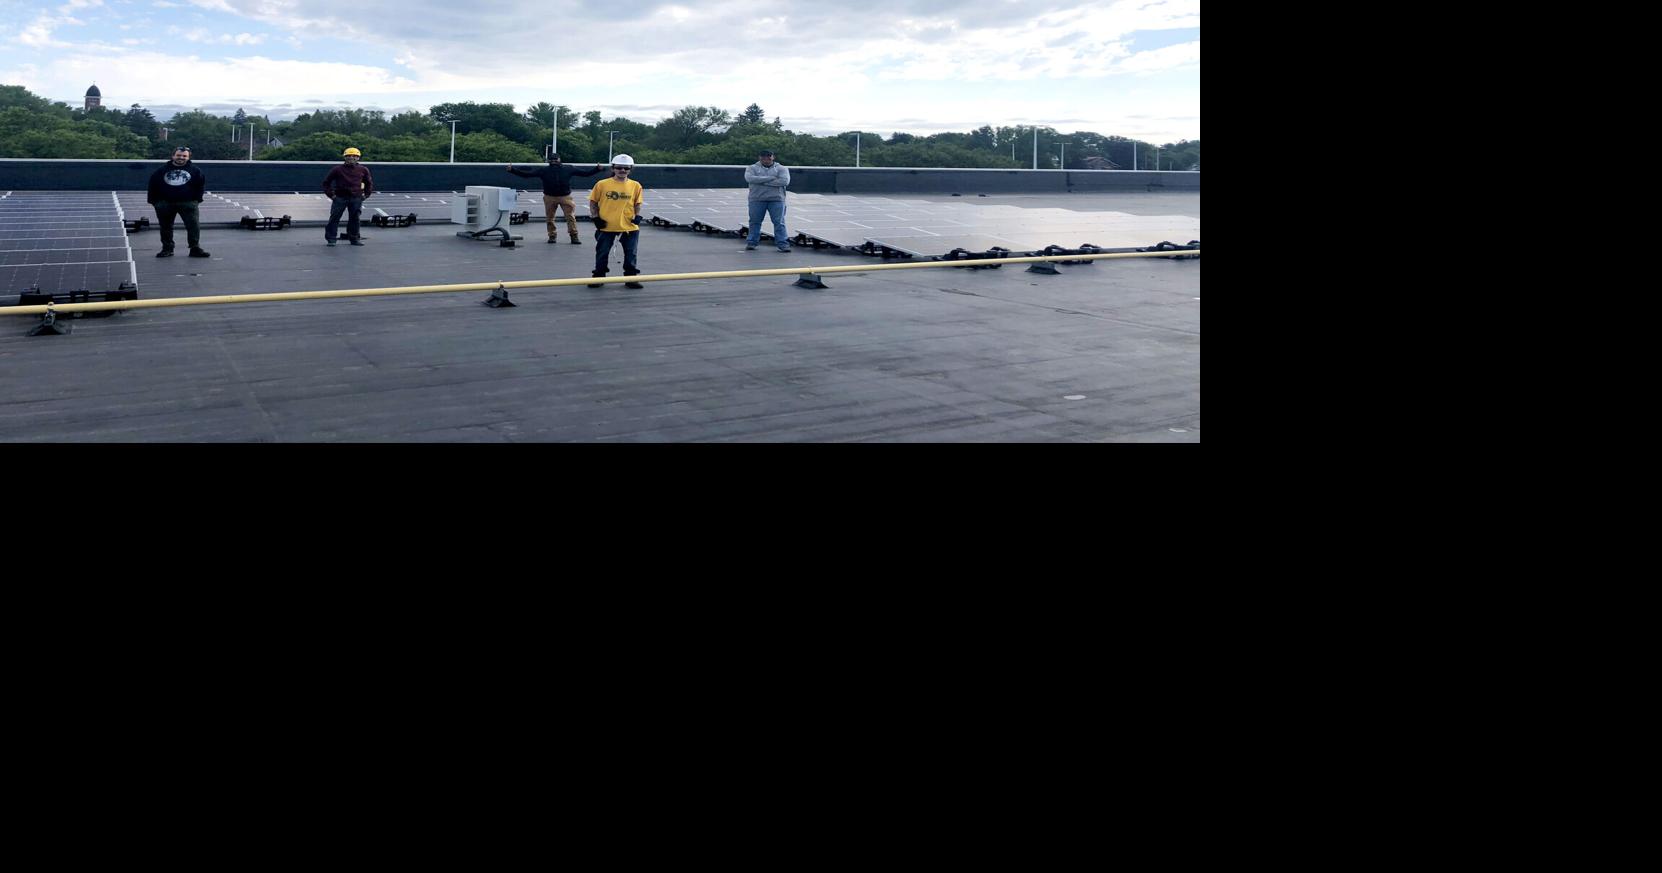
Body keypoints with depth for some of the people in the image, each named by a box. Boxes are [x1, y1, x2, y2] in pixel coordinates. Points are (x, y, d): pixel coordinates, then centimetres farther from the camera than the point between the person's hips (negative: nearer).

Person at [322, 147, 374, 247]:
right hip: (340, 198, -2)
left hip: (356, 198, 2)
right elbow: (326, 182, 7)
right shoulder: (337, 170, -1)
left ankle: (354, 238, 18)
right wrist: (331, 195, 0)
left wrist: (366, 194, 9)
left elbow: (369, 183, 20)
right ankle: (330, 239, 1)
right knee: (334, 218, -3)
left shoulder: (363, 170, 5)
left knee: (354, 219, 6)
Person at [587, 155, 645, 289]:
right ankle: (598, 277, 19)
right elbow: (593, 202, 5)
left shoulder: (635, 186, 2)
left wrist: (637, 216, -4)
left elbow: (637, 203, 12)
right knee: (602, 254, 6)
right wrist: (595, 217, -3)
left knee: (630, 255, 6)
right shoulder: (602, 184, -3)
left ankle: (631, 278, 18)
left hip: (629, 227, 1)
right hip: (606, 226, -1)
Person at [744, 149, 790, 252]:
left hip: (776, 199, -1)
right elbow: (749, 178, -13)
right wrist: (770, 178, -14)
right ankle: (751, 242, 11)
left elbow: (785, 181, -10)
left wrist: (762, 181, -11)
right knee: (755, 221, 4)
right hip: (757, 199, 1)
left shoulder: (781, 168, 7)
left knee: (779, 222, -4)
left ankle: (783, 244, -3)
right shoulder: (752, 168, 8)